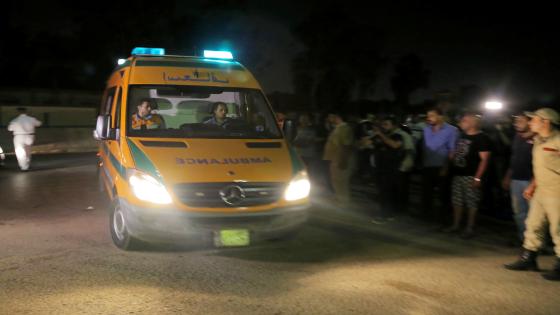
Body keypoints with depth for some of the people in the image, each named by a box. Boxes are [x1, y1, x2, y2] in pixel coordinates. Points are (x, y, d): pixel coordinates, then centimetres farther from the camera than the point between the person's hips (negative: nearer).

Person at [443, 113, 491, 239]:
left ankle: (469, 228, 6)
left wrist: (477, 177, -19)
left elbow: (484, 159, -14)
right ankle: (455, 225, 22)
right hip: (457, 174, 7)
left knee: (472, 203, -2)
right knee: (457, 201, 12)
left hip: (471, 176, -7)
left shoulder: (482, 138, -9)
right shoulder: (462, 135, 14)